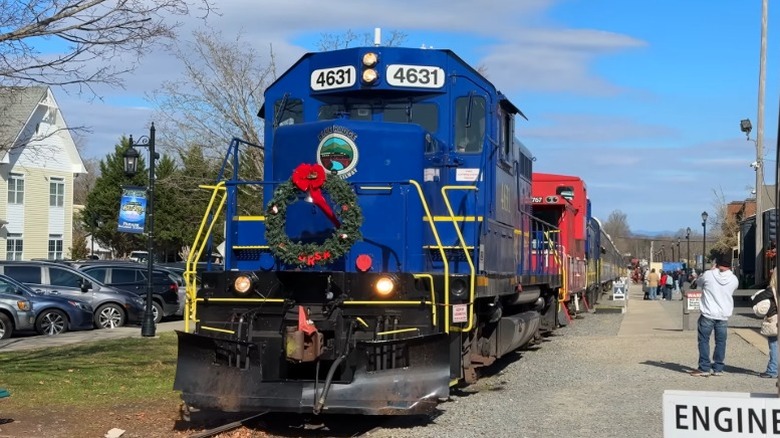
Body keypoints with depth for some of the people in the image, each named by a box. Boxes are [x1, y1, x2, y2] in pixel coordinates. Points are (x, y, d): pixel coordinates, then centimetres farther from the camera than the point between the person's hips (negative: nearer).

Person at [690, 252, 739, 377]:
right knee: (720, 342, 11)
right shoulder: (734, 279, -2)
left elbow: (698, 282, 10)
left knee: (704, 340, 5)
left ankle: (704, 368, 2)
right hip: (724, 315, 3)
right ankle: (718, 368, 14)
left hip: (708, 314, -3)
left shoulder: (708, 275, -10)